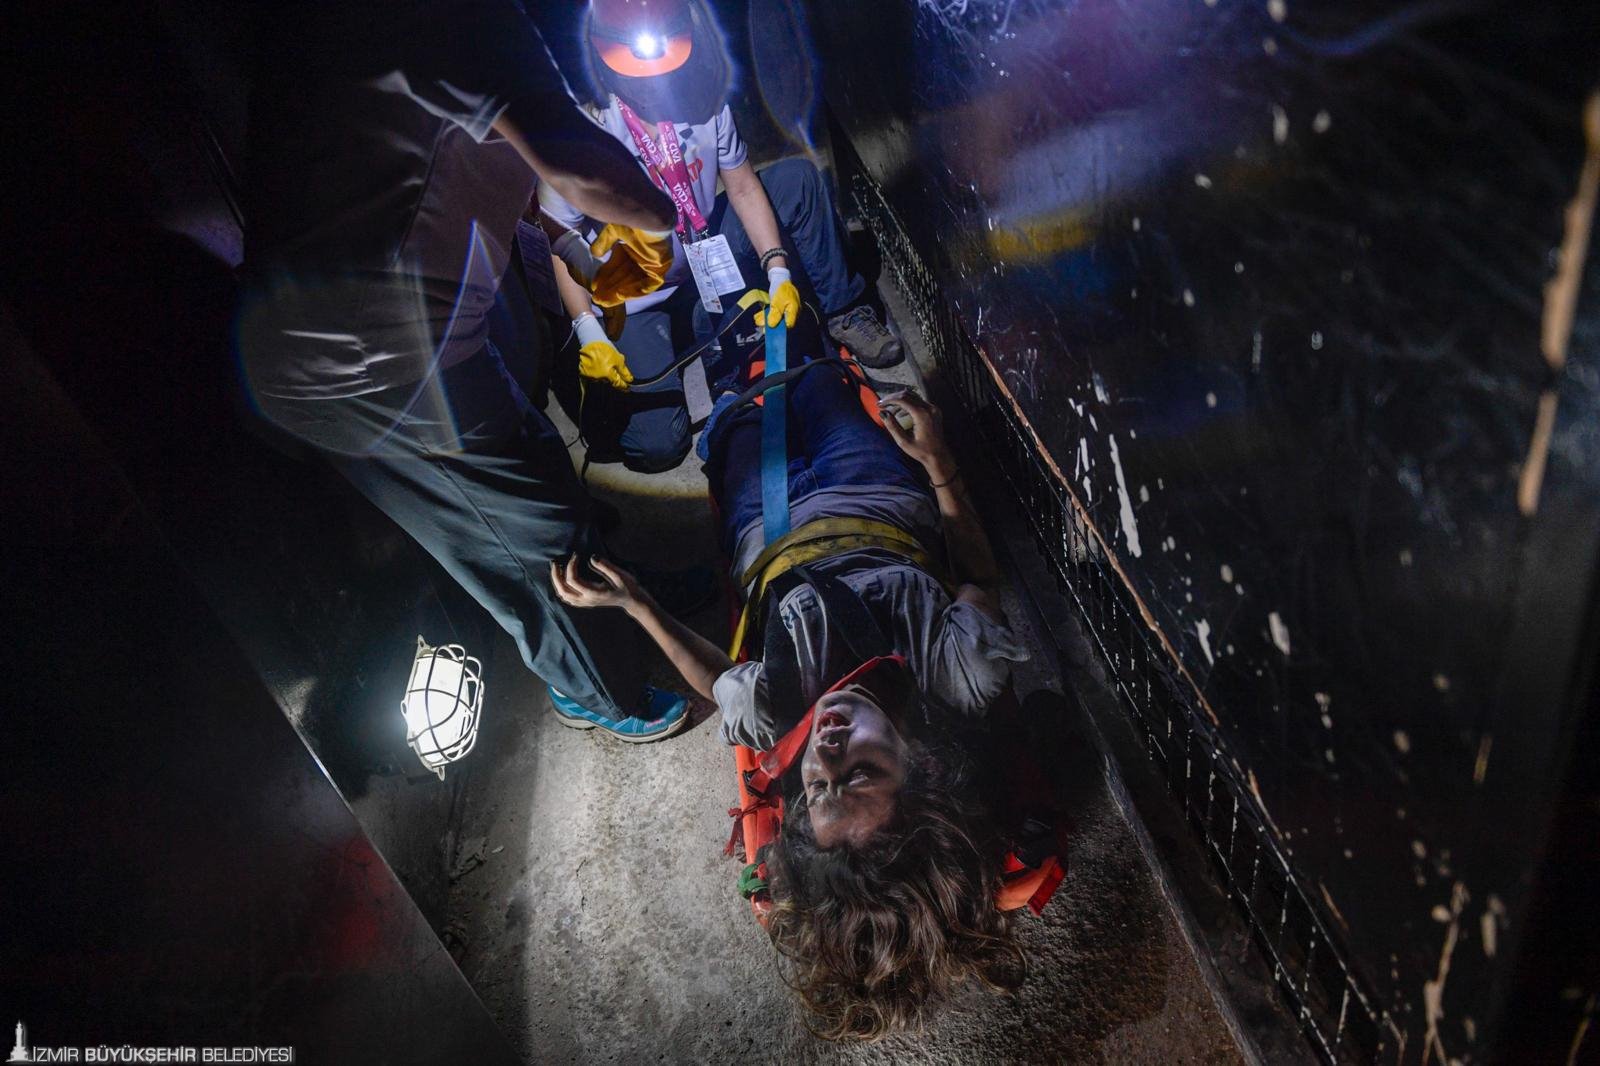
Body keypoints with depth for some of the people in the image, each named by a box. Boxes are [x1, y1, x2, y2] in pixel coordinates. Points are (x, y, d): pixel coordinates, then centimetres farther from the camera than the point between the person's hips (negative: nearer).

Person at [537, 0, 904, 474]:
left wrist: (778, 271, -15)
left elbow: (744, 185, -3)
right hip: (635, 304, -4)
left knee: (798, 178, -7)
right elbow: (561, 241, -18)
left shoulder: (704, 102, -15)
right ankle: (596, 385, 13)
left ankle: (842, 311, 4)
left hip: (705, 264, 5)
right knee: (656, 445, -20)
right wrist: (589, 334, -27)